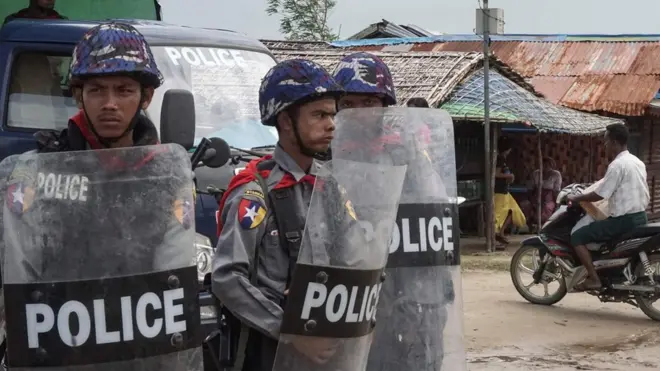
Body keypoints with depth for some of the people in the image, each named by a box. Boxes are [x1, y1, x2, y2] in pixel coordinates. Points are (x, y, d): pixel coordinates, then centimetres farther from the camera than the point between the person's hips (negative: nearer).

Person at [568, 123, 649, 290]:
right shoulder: (638, 162, 12)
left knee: (577, 237, -6)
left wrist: (576, 198, -4)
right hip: (640, 217, 10)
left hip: (623, 220, -10)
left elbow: (600, 194, -18)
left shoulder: (617, 165, -17)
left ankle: (593, 278, -11)